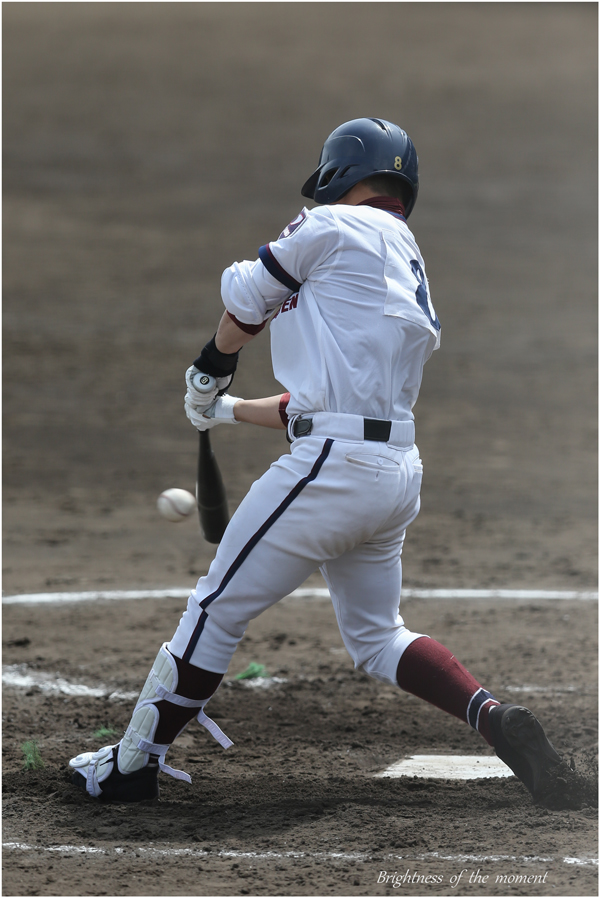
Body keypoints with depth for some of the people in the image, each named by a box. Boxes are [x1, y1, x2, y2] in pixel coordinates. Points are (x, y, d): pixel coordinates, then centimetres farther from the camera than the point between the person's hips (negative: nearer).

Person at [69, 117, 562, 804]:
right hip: (398, 471, 8)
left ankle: (132, 766, 7)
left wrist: (214, 366, 24)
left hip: (336, 465, -8)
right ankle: (493, 716, 2)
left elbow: (243, 307, 3)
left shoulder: (335, 227, -4)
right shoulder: (410, 272, 21)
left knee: (217, 610, 1)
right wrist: (228, 411, 32)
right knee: (375, 636, 21)